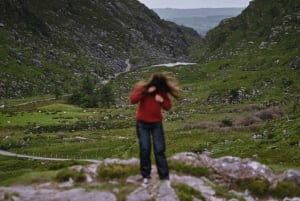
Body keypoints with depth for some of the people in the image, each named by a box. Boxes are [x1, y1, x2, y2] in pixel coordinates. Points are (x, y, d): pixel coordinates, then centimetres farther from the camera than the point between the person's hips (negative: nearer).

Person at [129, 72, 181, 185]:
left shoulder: (162, 91, -2)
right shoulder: (142, 87, -8)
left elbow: (168, 107, 1)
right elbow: (132, 100, -22)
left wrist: (162, 100, -19)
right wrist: (145, 91, -29)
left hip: (157, 123, 1)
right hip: (142, 123, -1)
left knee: (160, 150, -1)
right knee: (145, 149, 1)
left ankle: (164, 177, 3)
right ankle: (145, 176, 14)